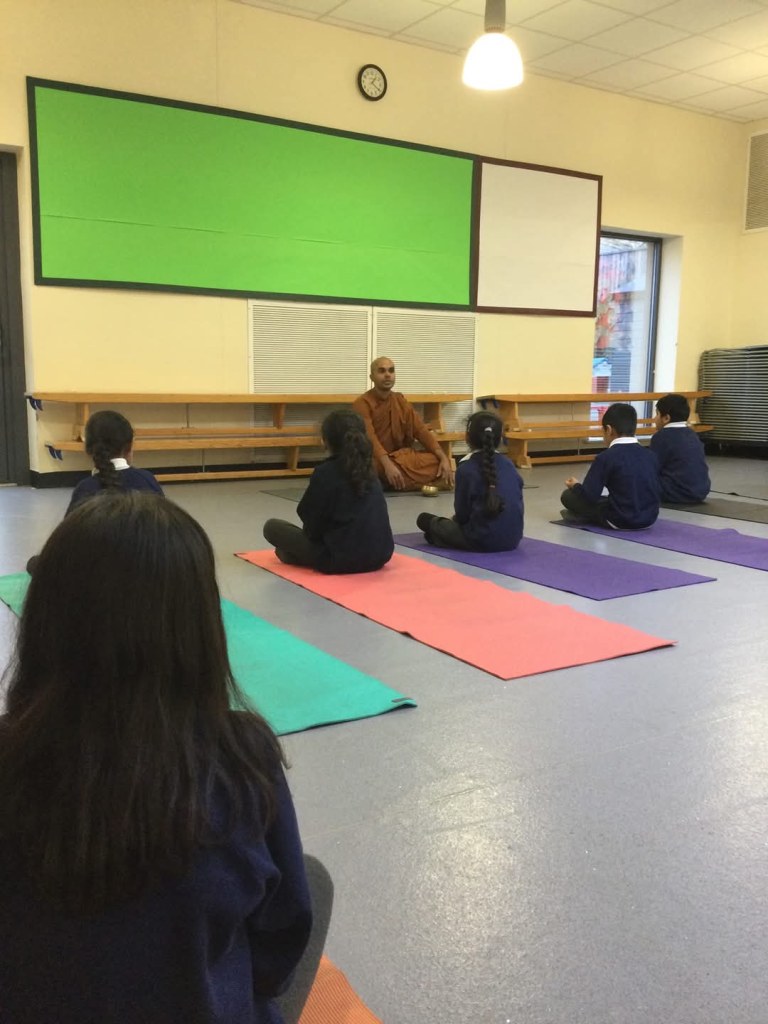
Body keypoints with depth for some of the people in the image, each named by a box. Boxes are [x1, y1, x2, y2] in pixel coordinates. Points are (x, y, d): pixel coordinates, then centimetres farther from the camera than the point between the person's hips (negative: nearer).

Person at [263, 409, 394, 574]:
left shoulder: (325, 472, -10)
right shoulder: (368, 470, 8)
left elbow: (312, 526, -7)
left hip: (339, 559, -6)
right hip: (380, 556, 7)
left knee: (272, 526, 8)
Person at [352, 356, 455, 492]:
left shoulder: (401, 401, 9)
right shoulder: (362, 404, -9)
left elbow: (421, 431, 3)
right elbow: (369, 438, -24)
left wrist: (444, 458, -11)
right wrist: (388, 465, -39)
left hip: (400, 457, 6)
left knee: (438, 462, -16)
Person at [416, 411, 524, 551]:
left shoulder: (466, 468, -8)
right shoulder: (508, 464, 6)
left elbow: (462, 513, -5)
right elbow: (518, 503, 11)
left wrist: (456, 519, 19)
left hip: (482, 540, -5)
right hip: (513, 539, 5)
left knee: (425, 519, 10)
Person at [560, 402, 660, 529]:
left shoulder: (606, 457, -14)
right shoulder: (650, 456, 3)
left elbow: (589, 496, -16)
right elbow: (655, 491, 12)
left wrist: (575, 486, 7)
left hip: (620, 520, -6)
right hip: (649, 519, 7)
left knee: (568, 495, 6)